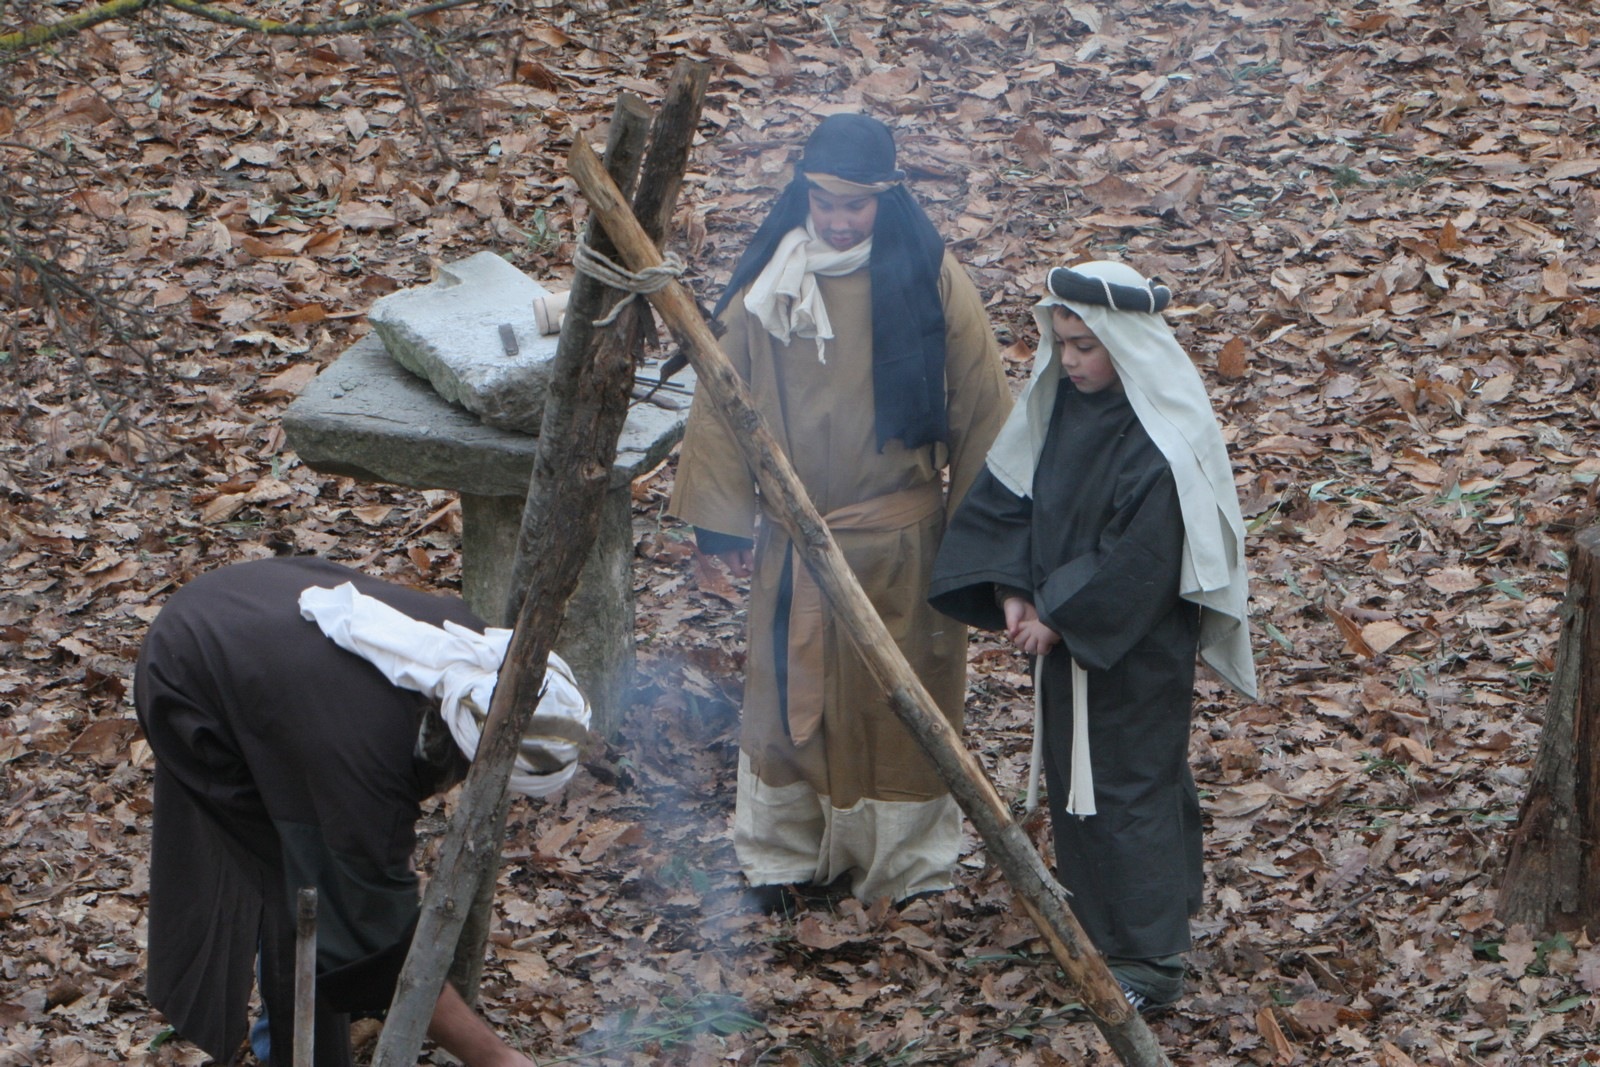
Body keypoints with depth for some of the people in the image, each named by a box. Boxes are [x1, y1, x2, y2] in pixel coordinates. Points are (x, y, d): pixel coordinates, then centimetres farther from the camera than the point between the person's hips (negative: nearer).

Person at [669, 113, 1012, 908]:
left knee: (896, 699, 6)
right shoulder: (767, 281, -3)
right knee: (788, 693, 11)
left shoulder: (929, 281, -9)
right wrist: (725, 519, 3)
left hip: (900, 539, -2)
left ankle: (900, 863, 20)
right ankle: (782, 856, 25)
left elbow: (981, 409, -4)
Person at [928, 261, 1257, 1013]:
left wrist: (1060, 618, -17)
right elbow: (1006, 494, 3)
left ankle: (1148, 961, 5)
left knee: (1128, 784, -2)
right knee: (1072, 774, 18)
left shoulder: (1163, 441, -24)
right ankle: (1096, 922, 35)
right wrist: (1013, 594, -8)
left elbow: (1139, 562, -24)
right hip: (1066, 632, 8)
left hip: (1137, 647, -8)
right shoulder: (1060, 404, -1)